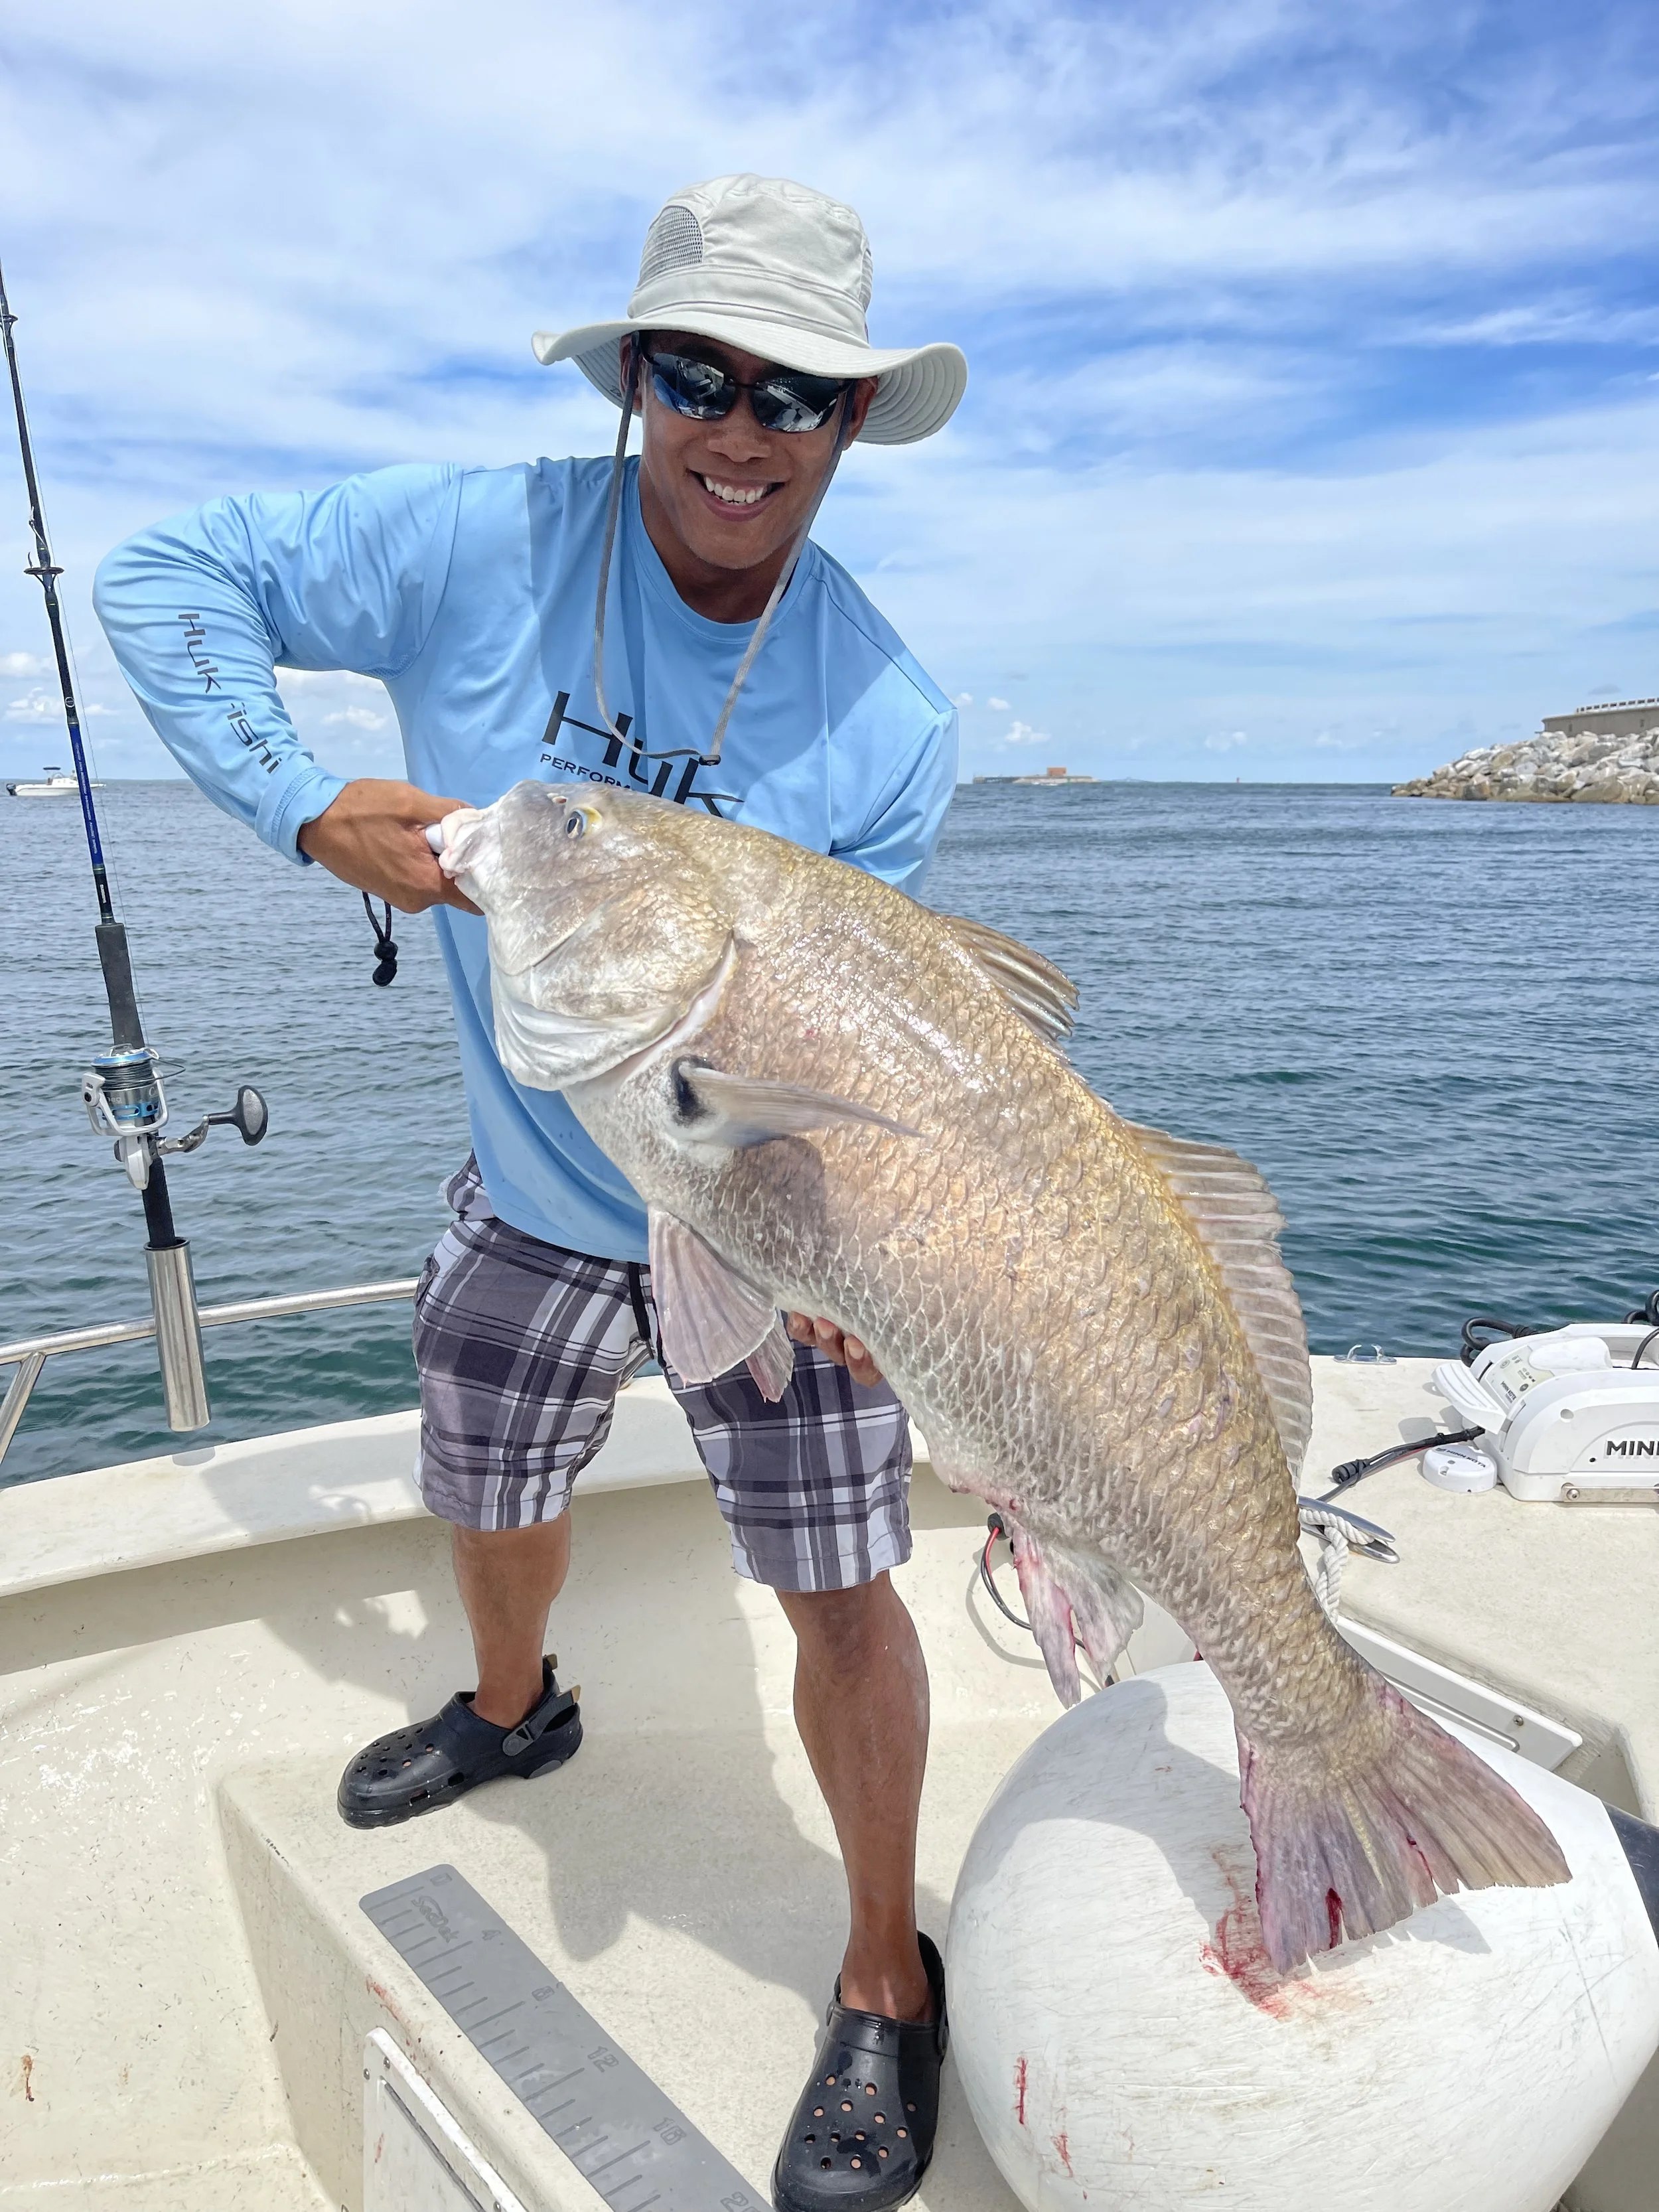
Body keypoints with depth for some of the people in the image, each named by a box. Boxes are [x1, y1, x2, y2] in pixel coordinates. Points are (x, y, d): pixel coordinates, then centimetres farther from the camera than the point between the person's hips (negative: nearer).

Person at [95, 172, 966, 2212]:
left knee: (839, 1591, 1)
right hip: (531, 1189, 3)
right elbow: (164, 576, -7)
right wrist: (308, 805, -20)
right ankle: (513, 1714, 60)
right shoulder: (477, 547, -15)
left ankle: (885, 1981, 27)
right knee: (486, 1504, 24)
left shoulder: (889, 723, -17)